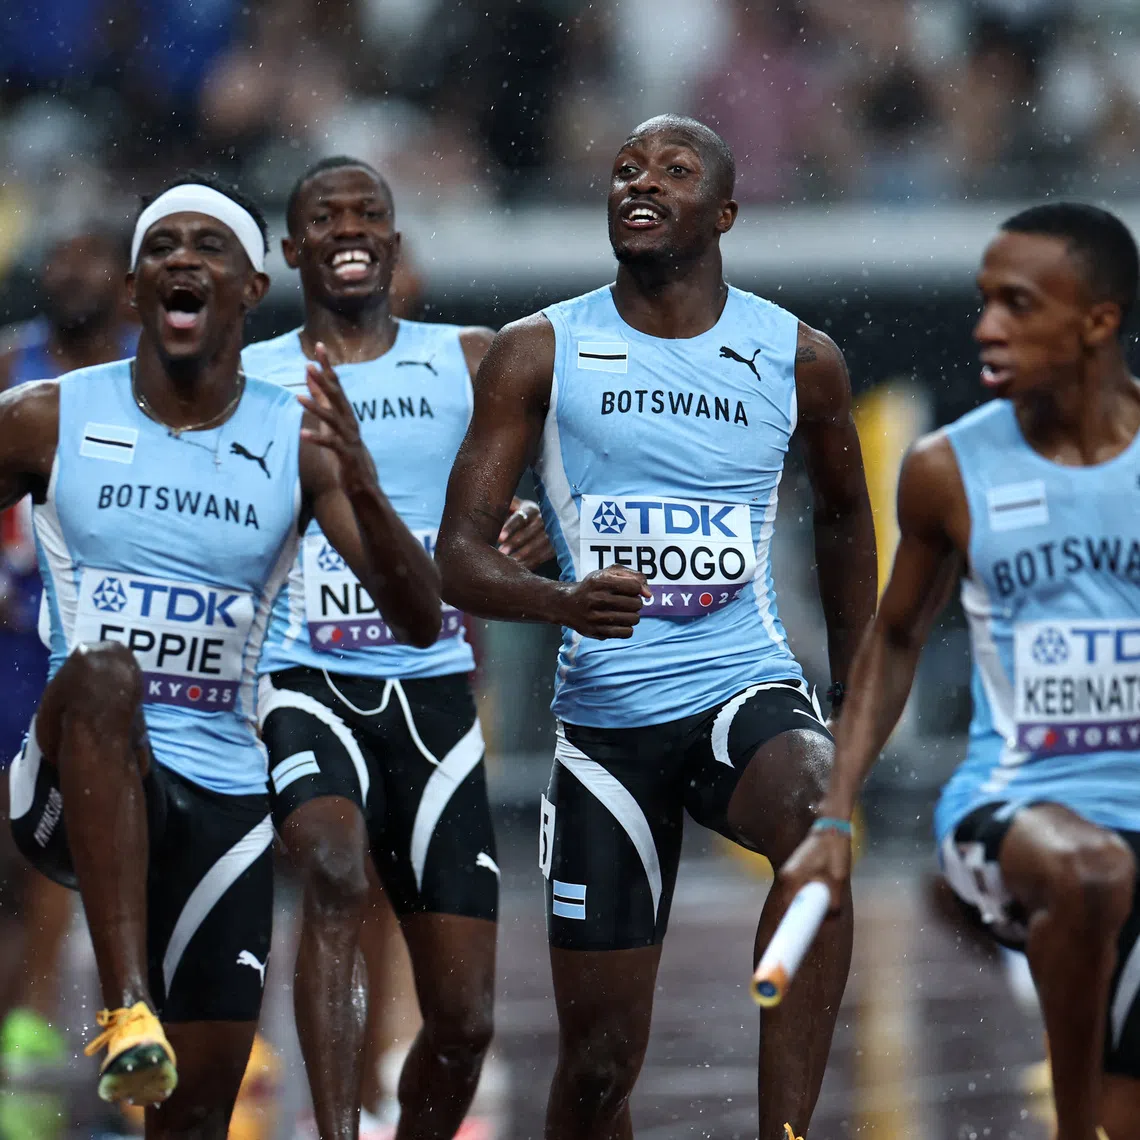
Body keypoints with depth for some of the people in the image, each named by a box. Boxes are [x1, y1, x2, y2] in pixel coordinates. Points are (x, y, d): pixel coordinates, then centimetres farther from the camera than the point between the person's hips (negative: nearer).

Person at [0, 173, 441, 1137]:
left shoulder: (299, 444, 3)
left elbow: (421, 623, -4)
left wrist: (362, 487, -21)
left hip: (223, 795, 3)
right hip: (82, 789, -3)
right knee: (104, 672, -37)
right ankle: (128, 1009, -43)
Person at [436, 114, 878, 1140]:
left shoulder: (799, 358, 4)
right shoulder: (540, 353, 0)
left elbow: (844, 516, 22)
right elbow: (460, 555, -5)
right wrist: (563, 602, -26)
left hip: (747, 690, 0)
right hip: (607, 715, 0)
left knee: (818, 813, -36)